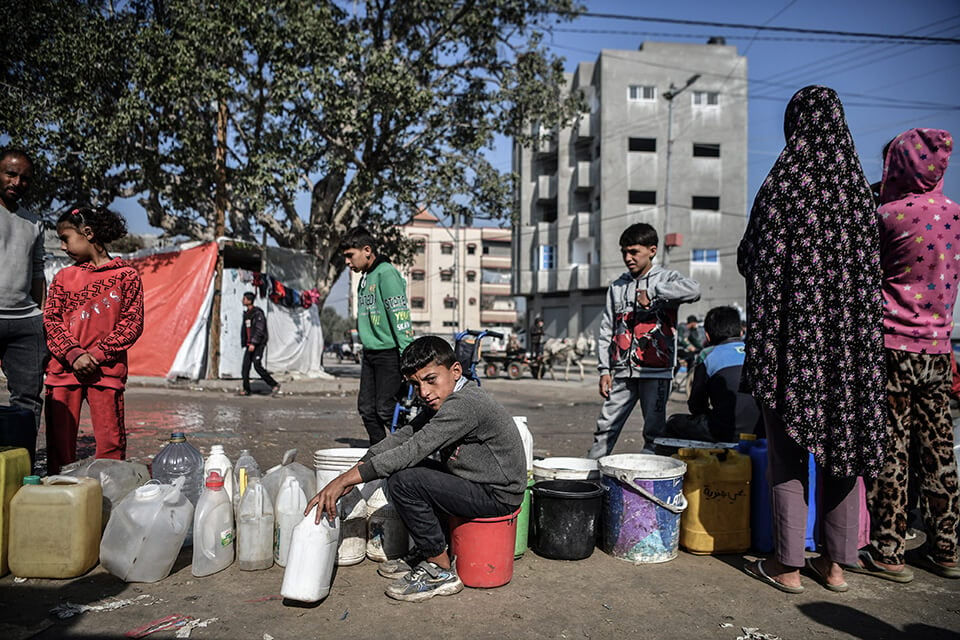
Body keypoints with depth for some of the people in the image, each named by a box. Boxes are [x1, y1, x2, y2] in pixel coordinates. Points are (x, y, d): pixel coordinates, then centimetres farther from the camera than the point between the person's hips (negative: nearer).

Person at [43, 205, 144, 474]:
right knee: (59, 441, 5)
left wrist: (97, 354, -11)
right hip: (64, 370, 4)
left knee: (110, 443, -3)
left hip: (106, 371, -3)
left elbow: (133, 323, -2)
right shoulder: (63, 277, 14)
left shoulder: (126, 275, 2)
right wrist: (74, 354, -10)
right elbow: (50, 320, 6)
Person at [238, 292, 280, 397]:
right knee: (245, 366, 4)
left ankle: (274, 385, -7)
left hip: (258, 344, -8)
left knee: (257, 365, -15)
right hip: (249, 344, 8)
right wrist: (244, 343, 20)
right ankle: (246, 390, 12)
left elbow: (259, 330, -20)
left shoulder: (258, 313, -13)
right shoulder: (246, 314, 15)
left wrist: (253, 343, -26)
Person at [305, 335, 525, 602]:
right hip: (479, 483, 10)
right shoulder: (446, 401, 7)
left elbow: (413, 451, -27)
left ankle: (442, 572, -5)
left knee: (403, 481, -18)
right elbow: (402, 436, 3)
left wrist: (345, 480, -25)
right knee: (416, 470, 14)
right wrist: (354, 472, -8)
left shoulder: (464, 404, -24)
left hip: (497, 496, -10)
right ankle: (424, 554, 21)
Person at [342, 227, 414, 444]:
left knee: (386, 409, -8)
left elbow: (401, 316, -19)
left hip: (389, 352, -9)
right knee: (366, 408, 10)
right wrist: (365, 350, 19)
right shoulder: (365, 278, 16)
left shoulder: (386, 273, -12)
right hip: (370, 353, 9)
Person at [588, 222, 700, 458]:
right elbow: (606, 331, 13)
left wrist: (651, 293, -18)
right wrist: (604, 370, 5)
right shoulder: (617, 286, 14)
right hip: (622, 372, 3)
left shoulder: (666, 278, 2)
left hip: (656, 371, -3)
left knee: (654, 432, 2)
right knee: (605, 428, 3)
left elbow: (693, 290, -22)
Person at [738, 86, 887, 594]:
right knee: (841, 437, 11)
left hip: (795, 330, -5)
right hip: (850, 333, 5)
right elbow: (869, 263, 12)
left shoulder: (782, 181, -8)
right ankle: (836, 561, 20)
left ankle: (787, 564, 9)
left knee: (787, 447, 2)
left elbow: (751, 260, -6)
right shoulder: (857, 183, 8)